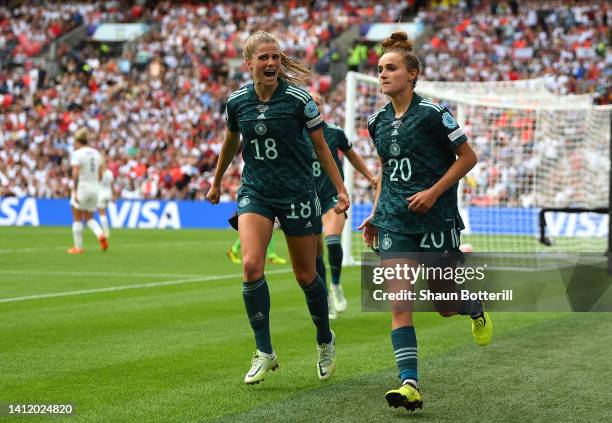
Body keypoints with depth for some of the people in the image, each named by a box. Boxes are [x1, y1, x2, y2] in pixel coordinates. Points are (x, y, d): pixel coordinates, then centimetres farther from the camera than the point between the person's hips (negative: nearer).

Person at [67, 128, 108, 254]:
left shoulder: (76, 154, -11)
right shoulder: (95, 153, 9)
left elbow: (75, 174, -20)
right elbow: (100, 175, 10)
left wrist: (75, 192, -20)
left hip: (81, 188, -6)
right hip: (94, 188, 6)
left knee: (77, 219, 7)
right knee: (89, 218, 17)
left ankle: (78, 247, 10)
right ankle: (100, 235, -10)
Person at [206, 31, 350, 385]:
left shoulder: (299, 99, -10)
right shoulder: (237, 102, -1)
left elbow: (322, 146, -1)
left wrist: (341, 190, -5)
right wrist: (217, 181, 29)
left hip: (298, 193, -2)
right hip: (255, 193, 2)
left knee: (305, 274, 7)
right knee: (251, 266, -19)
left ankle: (326, 341, 33)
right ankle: (265, 352, -8)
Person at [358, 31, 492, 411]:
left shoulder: (433, 113, -9)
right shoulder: (378, 122, 9)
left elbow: (468, 157, -5)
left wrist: (434, 192, -14)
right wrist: (377, 213, 15)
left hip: (437, 219, -4)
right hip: (395, 222, 5)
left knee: (445, 306, 6)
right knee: (399, 304, -10)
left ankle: (477, 309, 42)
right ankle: (410, 385, -13)